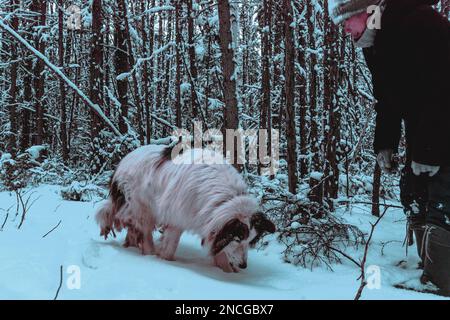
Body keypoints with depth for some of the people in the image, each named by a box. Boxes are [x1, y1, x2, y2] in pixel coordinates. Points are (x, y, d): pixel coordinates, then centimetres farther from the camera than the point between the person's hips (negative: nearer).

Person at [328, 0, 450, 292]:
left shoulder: (422, 24, -24)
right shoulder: (378, 44, 6)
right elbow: (387, 100, 15)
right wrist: (385, 144, 7)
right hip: (422, 141, 10)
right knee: (415, 203, 12)